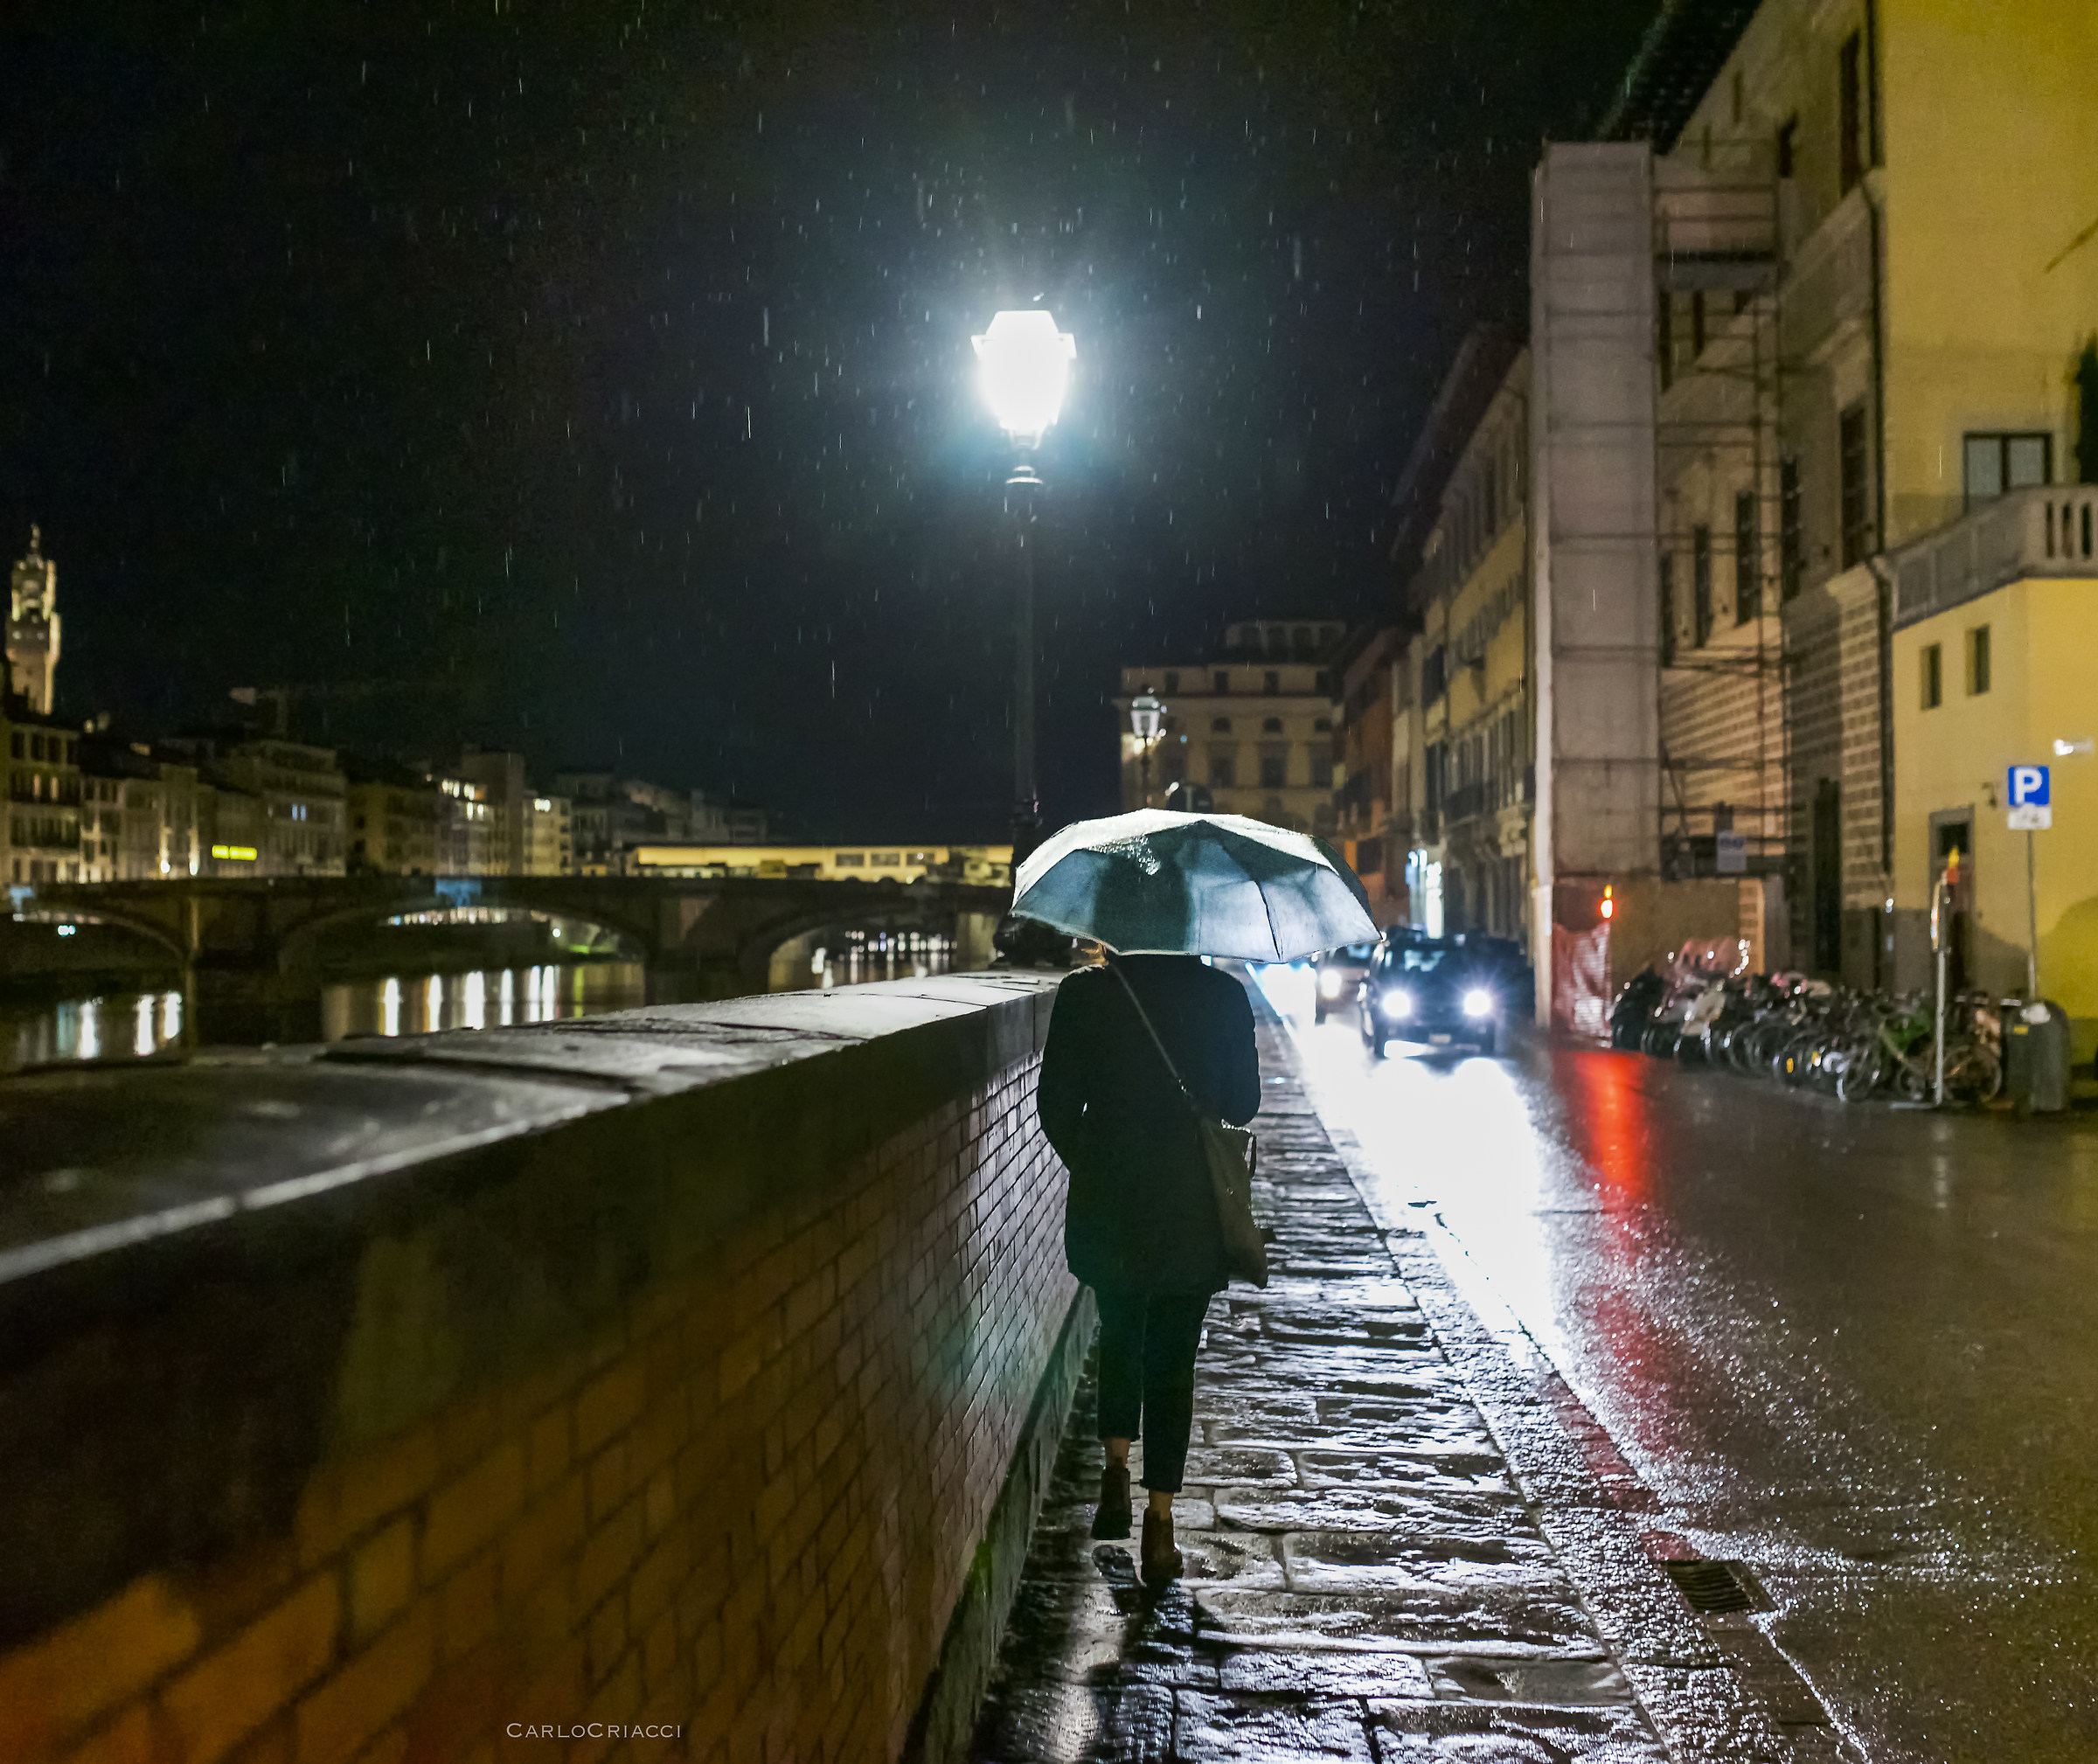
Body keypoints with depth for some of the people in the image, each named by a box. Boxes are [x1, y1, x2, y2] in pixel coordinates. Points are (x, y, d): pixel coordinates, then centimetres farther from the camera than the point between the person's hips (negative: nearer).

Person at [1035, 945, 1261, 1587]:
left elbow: (1055, 1105, -4)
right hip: (1192, 1206, 0)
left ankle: (1116, 1469, 13)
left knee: (1119, 1334, 24)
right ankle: (1159, 1521, 9)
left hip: (1107, 1198, 0)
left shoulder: (1084, 993, -7)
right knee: (1173, 1355, 9)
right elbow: (1243, 1105, 1)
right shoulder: (1224, 995, -6)